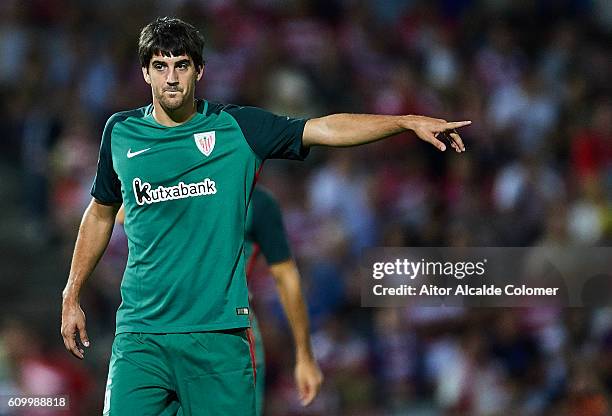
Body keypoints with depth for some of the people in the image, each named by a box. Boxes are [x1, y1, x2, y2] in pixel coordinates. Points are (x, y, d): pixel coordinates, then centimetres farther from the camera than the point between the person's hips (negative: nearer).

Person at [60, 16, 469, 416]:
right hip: (141, 333, 1)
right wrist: (71, 296, 22)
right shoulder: (121, 132, 8)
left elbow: (324, 129, -3)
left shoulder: (236, 127, 2)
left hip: (219, 331, -1)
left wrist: (408, 121, -13)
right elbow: (101, 213, 21)